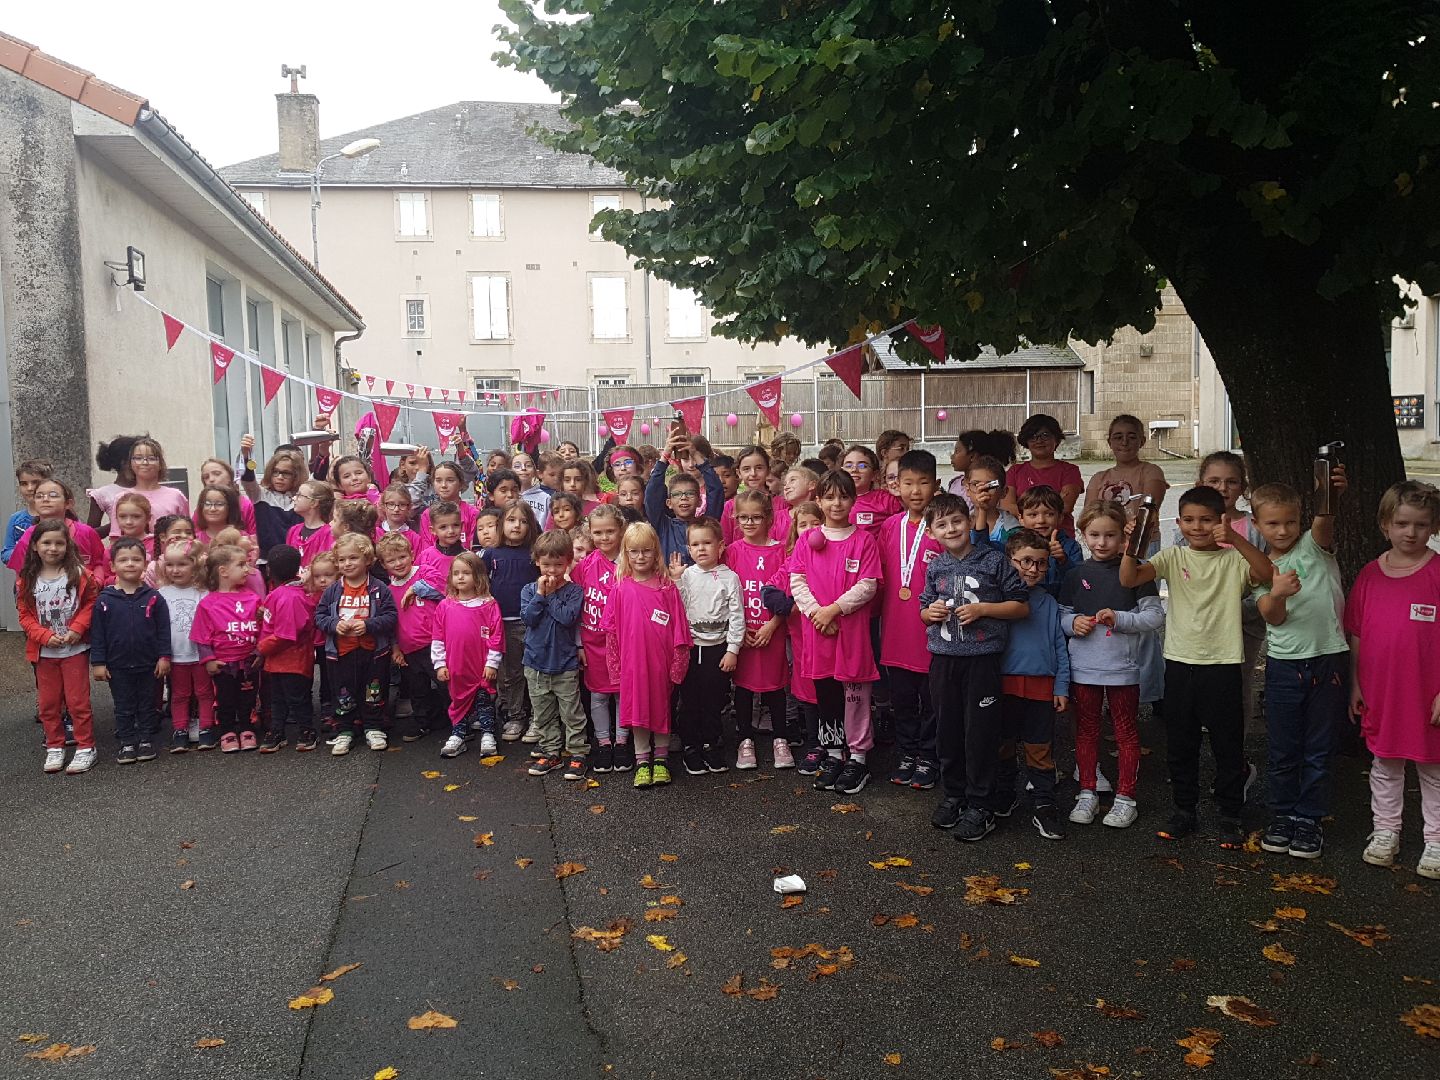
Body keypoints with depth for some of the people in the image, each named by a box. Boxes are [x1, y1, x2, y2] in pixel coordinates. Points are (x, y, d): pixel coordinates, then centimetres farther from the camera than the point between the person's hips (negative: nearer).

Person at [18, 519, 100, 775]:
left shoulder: (79, 574, -6)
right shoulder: (27, 580, 0)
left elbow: (91, 604, -2)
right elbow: (25, 615, 2)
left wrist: (77, 629, -14)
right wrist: (46, 636, -13)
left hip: (74, 649, -3)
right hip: (44, 651, 3)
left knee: (78, 700, 0)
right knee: (48, 702, 10)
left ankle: (86, 747, 9)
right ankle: (55, 747, 22)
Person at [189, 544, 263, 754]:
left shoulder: (252, 598, -1)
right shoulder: (208, 603, -9)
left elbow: (261, 628, 3)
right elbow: (202, 636, -6)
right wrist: (209, 659, -10)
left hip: (249, 661, 2)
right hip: (223, 663, -2)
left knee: (248, 698, 13)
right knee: (225, 700, 11)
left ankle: (247, 731, 26)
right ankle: (227, 733, 24)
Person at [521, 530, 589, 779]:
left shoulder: (574, 591, -6)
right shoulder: (529, 590, 1)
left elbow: (568, 617, -21)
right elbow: (528, 618, -11)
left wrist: (550, 595, -16)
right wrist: (540, 594, -16)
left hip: (565, 664, -3)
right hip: (536, 663, 3)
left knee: (571, 713, 4)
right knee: (543, 714, 13)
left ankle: (577, 754, 14)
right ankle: (550, 753, 25)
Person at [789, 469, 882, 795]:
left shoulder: (864, 540, -1)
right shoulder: (807, 541, 6)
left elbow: (868, 585, -7)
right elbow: (796, 581, 0)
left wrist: (834, 608, -14)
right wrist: (815, 610, -13)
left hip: (852, 625, -3)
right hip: (816, 627, 3)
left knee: (855, 692, 2)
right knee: (825, 693, 11)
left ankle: (858, 757, 13)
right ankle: (833, 755, 23)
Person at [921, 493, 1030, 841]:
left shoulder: (994, 560, -4)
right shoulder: (935, 568, 9)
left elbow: (1021, 606, -3)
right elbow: (924, 610, 20)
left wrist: (982, 609, -14)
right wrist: (930, 612, -3)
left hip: (982, 658, -4)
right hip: (944, 657, 4)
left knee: (980, 731, 0)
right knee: (947, 730, 11)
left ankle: (981, 804, 12)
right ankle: (952, 795, 26)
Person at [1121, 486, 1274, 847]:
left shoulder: (1234, 559, -3)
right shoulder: (1172, 557, 2)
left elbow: (1267, 575, -23)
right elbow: (1129, 579, -11)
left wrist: (1236, 540, -35)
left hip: (1223, 664, -2)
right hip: (1179, 662, 2)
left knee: (1228, 745, 8)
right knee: (1179, 745, 12)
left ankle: (1230, 816, 23)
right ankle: (1184, 811, 27)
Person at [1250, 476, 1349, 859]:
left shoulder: (1315, 545, 0)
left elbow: (1324, 521, -24)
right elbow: (1273, 617, -8)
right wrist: (1277, 593, -30)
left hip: (1329, 659, -1)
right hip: (1284, 663, 1)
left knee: (1318, 749, 8)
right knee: (1283, 749, 9)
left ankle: (1309, 819, 20)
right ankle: (1282, 815, 24)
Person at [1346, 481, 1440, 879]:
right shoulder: (1370, 574, 2)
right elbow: (1356, 635, 8)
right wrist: (1355, 684, 6)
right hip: (1380, 693, 3)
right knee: (1384, 766, 16)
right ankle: (1385, 833, 30)